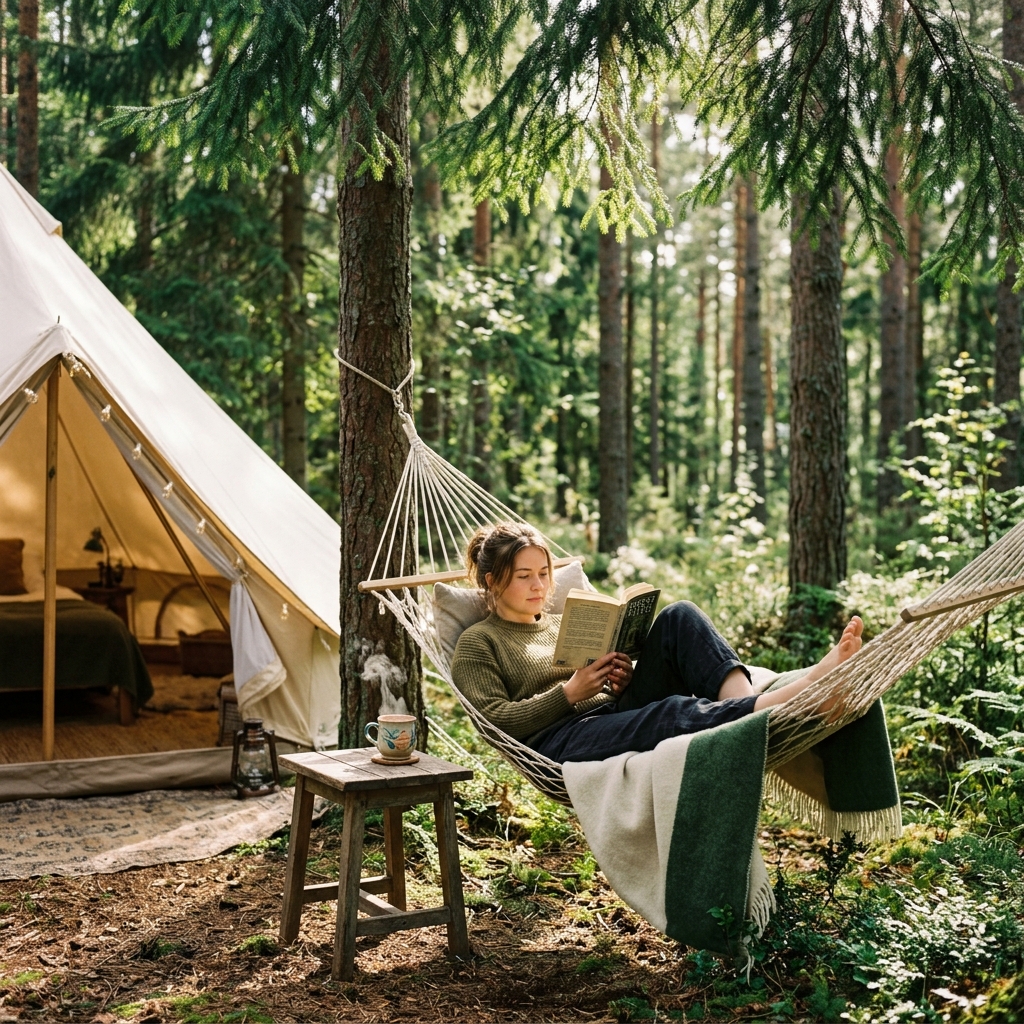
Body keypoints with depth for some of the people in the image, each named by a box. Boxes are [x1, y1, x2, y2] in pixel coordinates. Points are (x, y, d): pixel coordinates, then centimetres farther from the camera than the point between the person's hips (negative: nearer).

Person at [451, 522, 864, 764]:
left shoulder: (567, 625, 30)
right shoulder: (477, 643, 12)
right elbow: (497, 720, -2)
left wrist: (624, 680, 2)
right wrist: (569, 692, -12)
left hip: (618, 712, 6)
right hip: (559, 742, -6)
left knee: (678, 618, -17)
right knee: (674, 712, -37)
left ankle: (744, 699, -41)